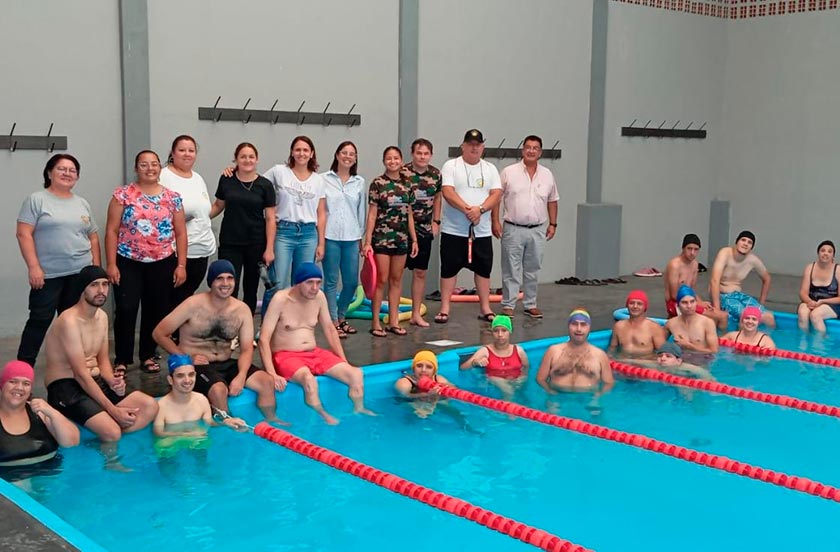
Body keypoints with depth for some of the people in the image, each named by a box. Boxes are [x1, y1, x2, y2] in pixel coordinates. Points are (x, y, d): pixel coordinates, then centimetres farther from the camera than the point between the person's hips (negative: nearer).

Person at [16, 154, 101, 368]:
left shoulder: (82, 204, 15)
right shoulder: (37, 200, -1)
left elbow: (93, 237, 19)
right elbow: (23, 234, -8)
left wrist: (96, 267, 10)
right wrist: (33, 267, -15)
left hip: (80, 274, 5)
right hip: (48, 274, -5)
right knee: (40, 320, -5)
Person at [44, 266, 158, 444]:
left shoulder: (102, 317, 9)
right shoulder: (69, 322, -19)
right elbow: (81, 375, -22)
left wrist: (112, 381, -10)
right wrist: (113, 410, -23)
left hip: (96, 382, 9)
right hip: (66, 387, -9)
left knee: (150, 406, -11)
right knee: (111, 432, -31)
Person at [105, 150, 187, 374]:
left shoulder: (172, 198, 6)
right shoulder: (123, 195, 0)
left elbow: (180, 233, 8)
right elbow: (112, 231, -2)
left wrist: (181, 265, 2)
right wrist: (111, 264, -8)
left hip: (162, 264, 2)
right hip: (128, 262, -2)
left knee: (156, 311, 6)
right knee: (126, 310, -7)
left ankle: (148, 356, 21)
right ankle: (122, 359, 5)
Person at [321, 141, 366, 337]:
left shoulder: (359, 182, 11)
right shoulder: (324, 179, 1)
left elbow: (361, 211, 14)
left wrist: (361, 237, 14)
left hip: (351, 238, 3)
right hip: (330, 237, -3)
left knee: (352, 282, 6)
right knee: (331, 281, 1)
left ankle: (341, 316, 26)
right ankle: (334, 322, 11)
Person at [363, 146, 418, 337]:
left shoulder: (407, 185, 8)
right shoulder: (377, 183, -5)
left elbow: (409, 215, 14)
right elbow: (372, 214, -6)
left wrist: (414, 239, 12)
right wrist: (368, 241, -10)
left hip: (402, 238, 5)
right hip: (382, 237, -5)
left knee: (396, 280, 9)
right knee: (381, 280, -3)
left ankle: (393, 321, 16)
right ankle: (375, 322, 5)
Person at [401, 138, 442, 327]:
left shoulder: (436, 174, 3)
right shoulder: (403, 173, -13)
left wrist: (436, 221, 13)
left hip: (424, 230, 5)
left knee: (420, 272, 10)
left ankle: (416, 314, 19)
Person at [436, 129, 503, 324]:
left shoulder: (490, 169, 10)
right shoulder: (451, 166, -1)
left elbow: (496, 194, -1)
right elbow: (447, 192, -13)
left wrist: (480, 209, -18)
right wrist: (467, 209, -23)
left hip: (482, 231, 3)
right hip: (453, 230, -3)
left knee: (483, 269, 8)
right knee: (449, 269, 2)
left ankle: (485, 309, 18)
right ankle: (444, 309, 10)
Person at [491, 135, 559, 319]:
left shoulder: (547, 175, 9)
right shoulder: (509, 172, -3)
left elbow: (552, 201, 15)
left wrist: (553, 224, 10)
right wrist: (495, 221, -8)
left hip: (538, 230, 3)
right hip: (513, 229, -3)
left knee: (533, 270, 10)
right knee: (511, 270, 1)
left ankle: (530, 305, 20)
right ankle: (508, 305, 7)